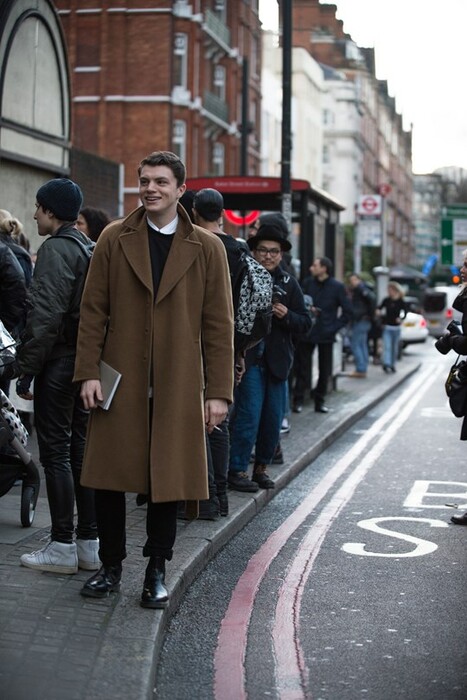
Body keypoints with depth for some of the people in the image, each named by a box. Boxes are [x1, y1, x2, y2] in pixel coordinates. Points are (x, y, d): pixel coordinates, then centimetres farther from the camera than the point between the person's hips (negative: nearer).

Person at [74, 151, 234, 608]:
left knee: (168, 481, 4)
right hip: (119, 382, 1)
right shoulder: (114, 240, 5)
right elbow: (92, 310, 4)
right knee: (109, 475, 4)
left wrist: (218, 391, -2)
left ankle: (156, 573, 19)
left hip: (178, 387, 0)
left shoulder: (207, 249, 4)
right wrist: (88, 373, -5)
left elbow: (218, 326, 3)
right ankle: (110, 567, 21)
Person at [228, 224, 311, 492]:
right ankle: (238, 469, 1)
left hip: (278, 360, 5)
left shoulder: (289, 283, 10)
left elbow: (306, 322, 8)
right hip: (249, 357, -4)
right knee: (249, 414, -8)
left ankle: (262, 467, 22)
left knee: (274, 418, 8)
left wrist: (287, 315, -10)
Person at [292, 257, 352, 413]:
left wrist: (334, 327, -6)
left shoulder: (337, 287, -2)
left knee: (325, 370, 6)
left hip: (326, 335, 0)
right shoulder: (307, 283, 3)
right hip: (307, 332, 0)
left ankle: (320, 401, 17)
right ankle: (298, 400, 6)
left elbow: (347, 312, 1)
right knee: (302, 367, 0)